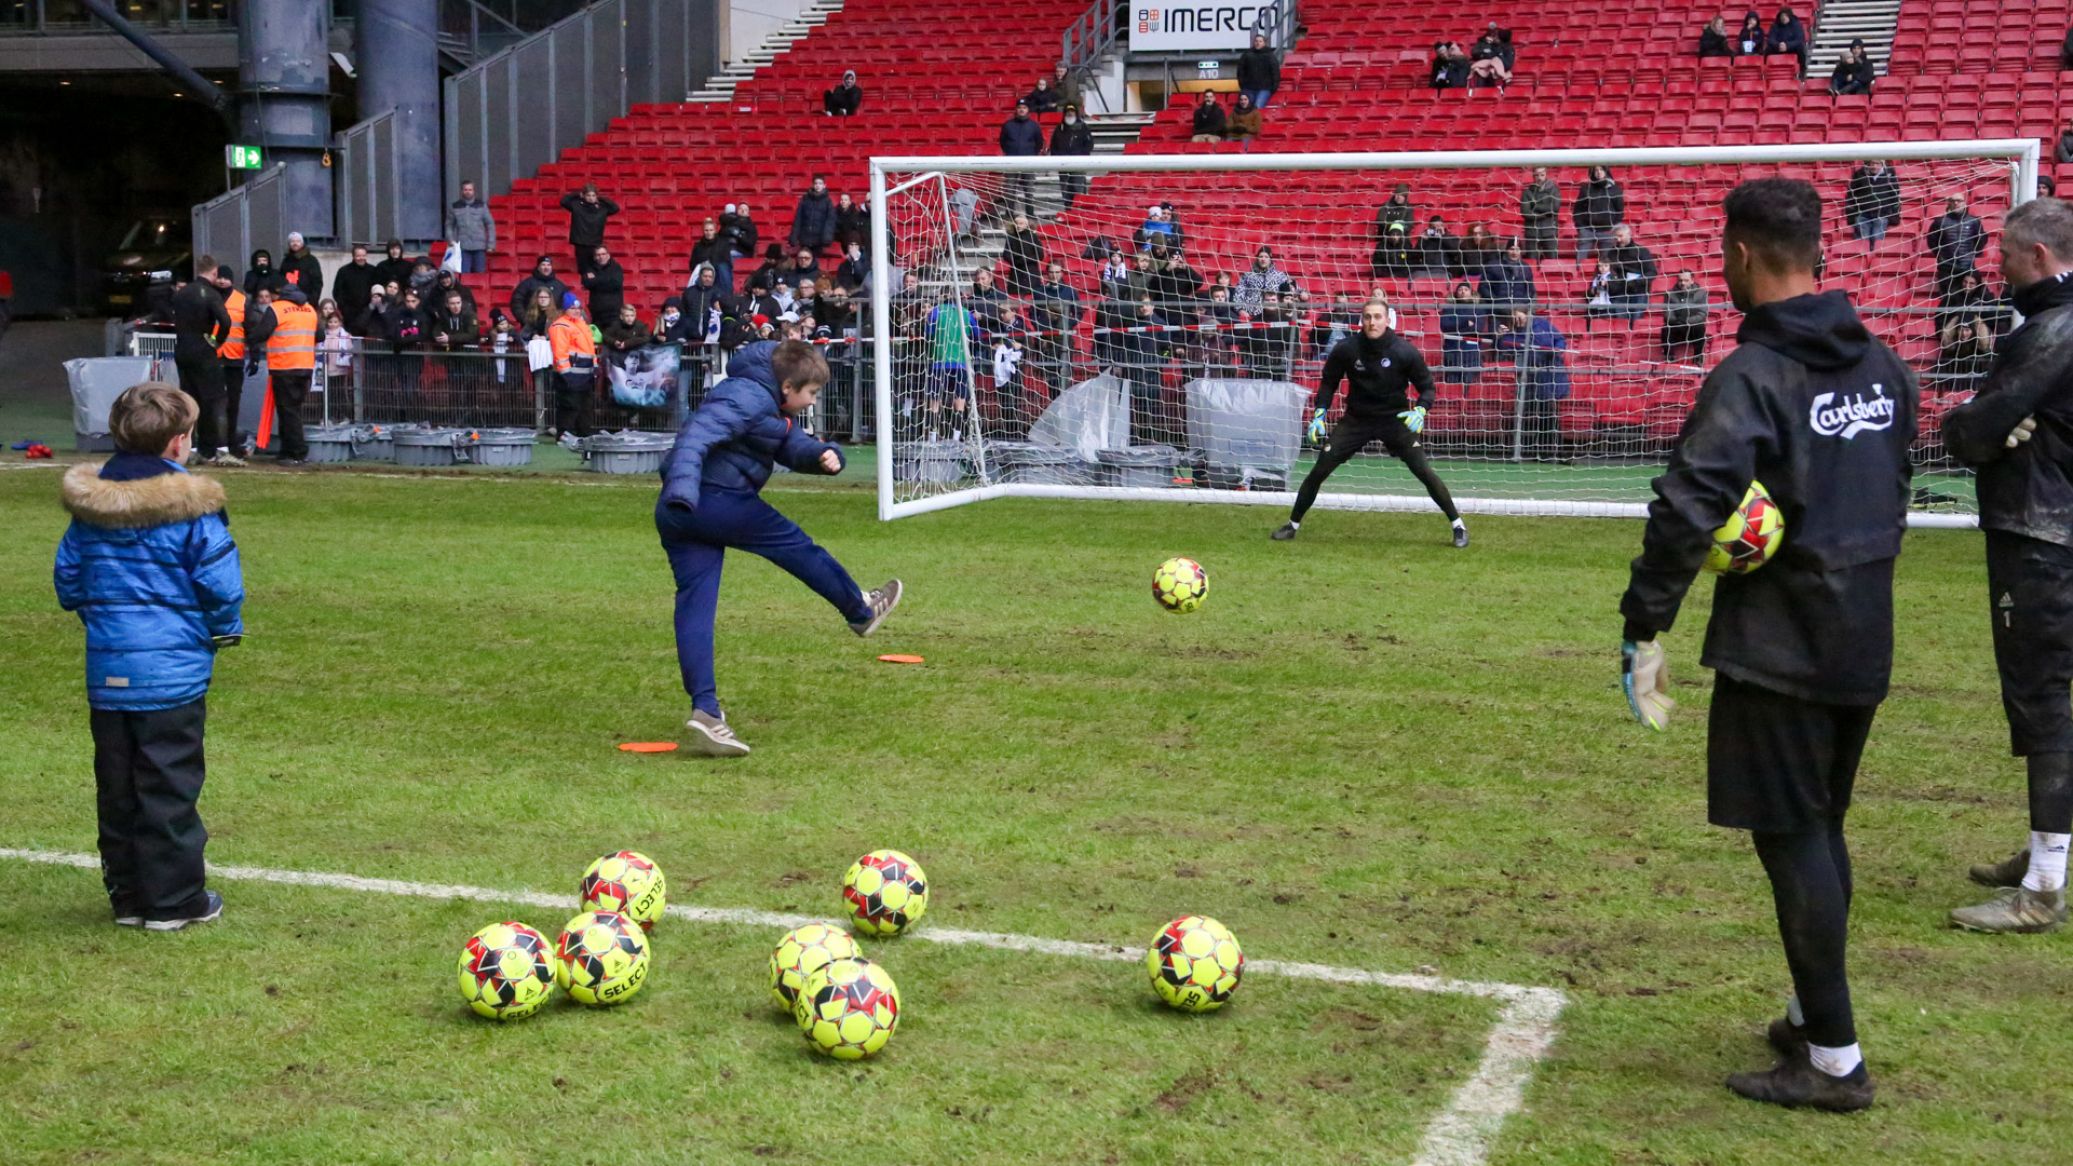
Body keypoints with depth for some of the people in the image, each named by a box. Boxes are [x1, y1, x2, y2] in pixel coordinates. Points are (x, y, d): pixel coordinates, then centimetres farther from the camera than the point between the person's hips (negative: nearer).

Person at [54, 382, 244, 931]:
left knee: (116, 787, 13)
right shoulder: (191, 506, -12)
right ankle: (174, 900, 8)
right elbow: (221, 583, -11)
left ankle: (127, 895, 21)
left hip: (106, 669, 5)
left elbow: (67, 580, 11)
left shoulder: (89, 503, 4)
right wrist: (225, 630, 8)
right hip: (173, 671, -5)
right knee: (170, 787, 2)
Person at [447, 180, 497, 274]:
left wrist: (491, 244, 0)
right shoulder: (454, 207, 7)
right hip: (463, 248, 0)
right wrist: (451, 240, -4)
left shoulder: (481, 205, 6)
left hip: (479, 247, 0)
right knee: (464, 274, -3)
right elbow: (449, 225, 12)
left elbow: (490, 224, 6)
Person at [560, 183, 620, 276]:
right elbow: (563, 201, -7)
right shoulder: (576, 205, -1)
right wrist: (578, 195, -3)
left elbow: (616, 208, -1)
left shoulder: (602, 207, 2)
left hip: (596, 245, 1)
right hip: (580, 244, -1)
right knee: (583, 272, 3)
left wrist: (602, 198, 0)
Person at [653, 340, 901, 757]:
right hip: (714, 500, -10)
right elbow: (696, 436, -25)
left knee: (694, 605, -1)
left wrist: (824, 455, -5)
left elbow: (795, 447, 19)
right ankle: (861, 610, 30)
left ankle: (705, 710, -8)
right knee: (794, 545, 9)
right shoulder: (745, 397, -13)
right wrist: (682, 491, -40)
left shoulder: (769, 405, 21)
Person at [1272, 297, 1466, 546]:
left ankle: (1458, 525, 2)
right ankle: (1293, 524, 14)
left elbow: (1428, 387, -5)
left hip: (1395, 419, -1)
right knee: (1318, 471, -4)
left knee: (1424, 471, -12)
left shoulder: (1406, 352, -16)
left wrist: (1420, 410, -24)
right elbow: (1328, 383, 5)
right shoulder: (1346, 350, -12)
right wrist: (1318, 415, -7)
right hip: (1356, 420, 1)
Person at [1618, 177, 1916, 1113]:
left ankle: (1833, 1060, 4)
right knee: (1821, 832, 18)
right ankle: (1813, 1018, 29)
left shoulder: (1753, 377, -17)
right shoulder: (1882, 366, 7)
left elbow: (1686, 511, -23)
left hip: (1777, 650, -7)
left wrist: (1641, 633, -18)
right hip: (1864, 643, 8)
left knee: (1791, 841, 0)